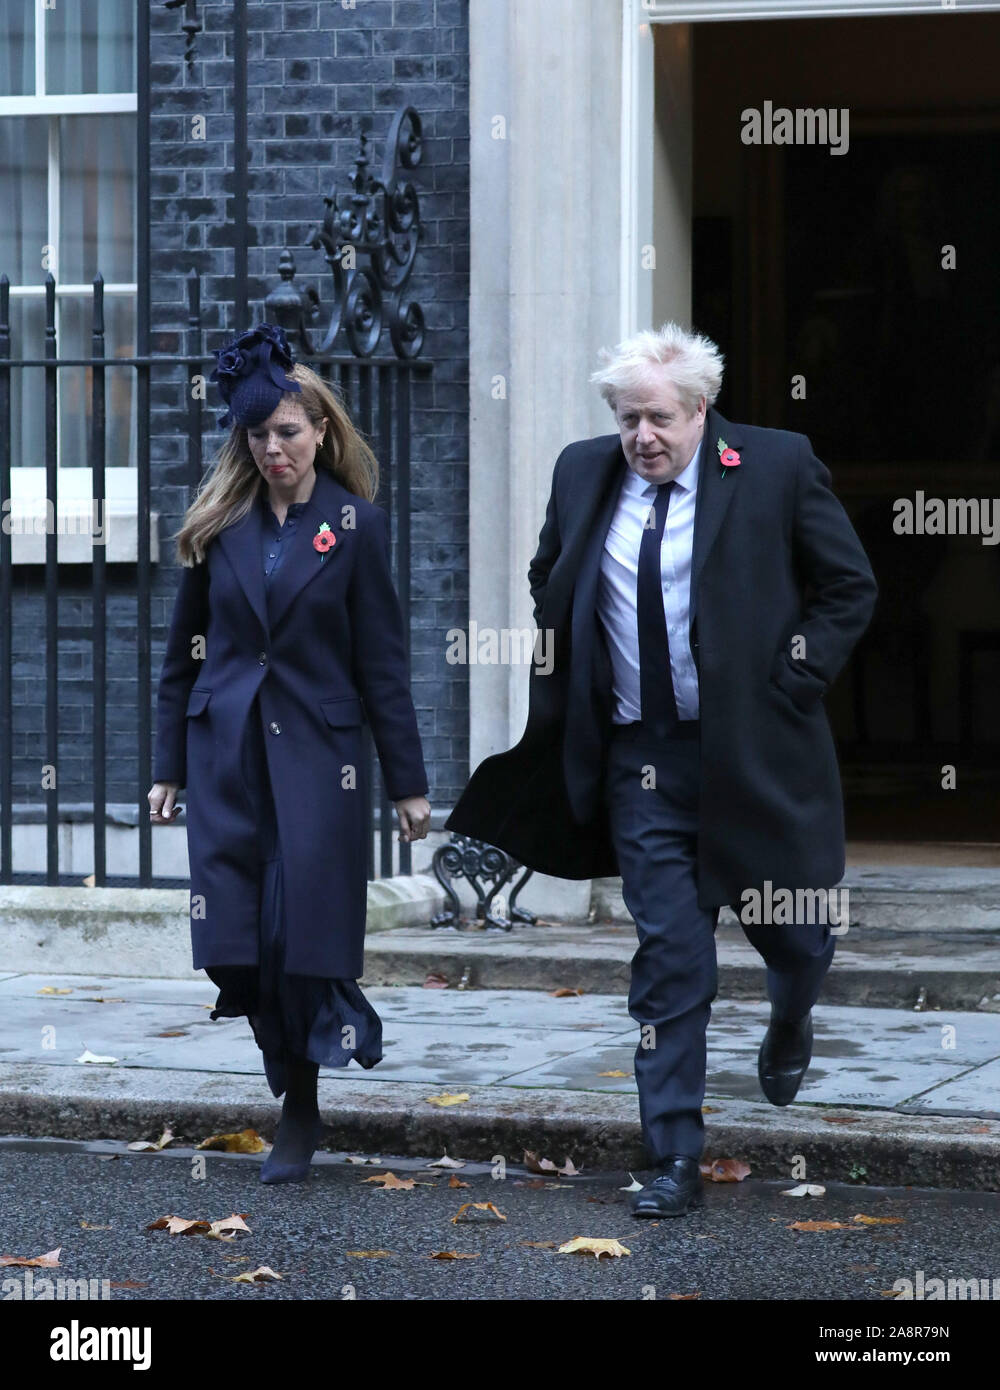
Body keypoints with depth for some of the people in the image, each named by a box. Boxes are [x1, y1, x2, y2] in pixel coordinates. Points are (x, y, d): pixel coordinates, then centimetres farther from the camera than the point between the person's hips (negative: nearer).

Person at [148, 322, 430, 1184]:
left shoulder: (354, 524, -1)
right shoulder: (219, 524, 6)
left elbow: (381, 661, 0)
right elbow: (184, 651, 11)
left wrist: (408, 783, -1)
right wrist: (168, 766, 8)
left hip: (318, 750, -3)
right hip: (227, 748, 3)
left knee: (302, 931, -5)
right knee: (234, 942, -2)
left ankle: (300, 1116, 10)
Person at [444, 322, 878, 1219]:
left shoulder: (779, 466, -6)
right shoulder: (582, 473, 4)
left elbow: (850, 588, 0)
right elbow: (548, 586, 20)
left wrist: (794, 682, -8)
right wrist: (560, 699, 10)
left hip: (753, 750, -1)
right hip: (640, 758, 1)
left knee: (795, 932, 14)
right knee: (668, 956, -3)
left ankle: (790, 1024, 50)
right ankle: (676, 1160, 0)